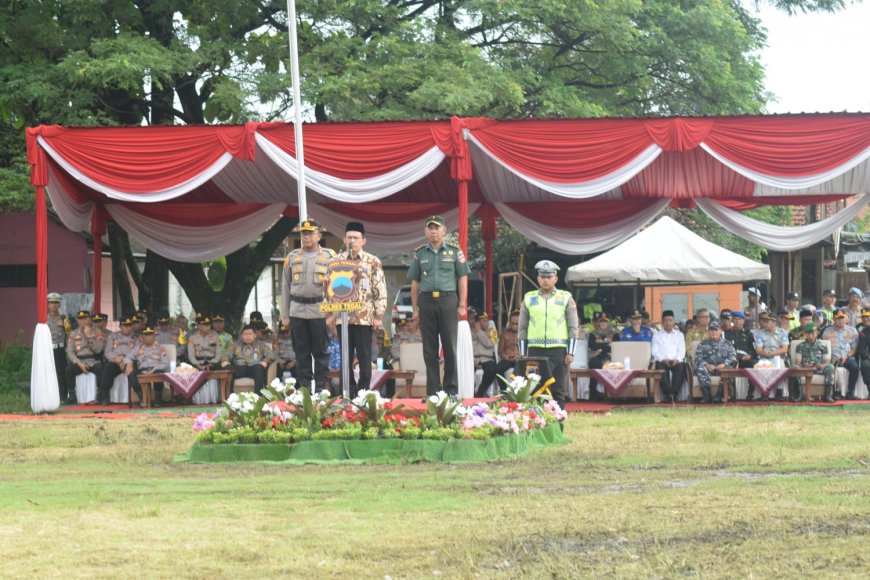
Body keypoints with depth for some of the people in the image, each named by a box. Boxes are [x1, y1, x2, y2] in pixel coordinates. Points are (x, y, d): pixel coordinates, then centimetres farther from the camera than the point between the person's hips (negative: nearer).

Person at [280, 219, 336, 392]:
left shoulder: (329, 256, 3)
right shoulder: (292, 257, 9)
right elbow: (285, 286, 12)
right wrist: (284, 314, 8)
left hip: (320, 311, -2)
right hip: (297, 311, 2)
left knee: (320, 351, 2)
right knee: (301, 352, 5)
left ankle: (321, 388, 7)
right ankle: (304, 387, 11)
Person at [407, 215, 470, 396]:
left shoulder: (454, 251, 6)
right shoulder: (419, 254, 11)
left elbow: (462, 279, 4)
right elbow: (415, 282, 11)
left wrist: (462, 305, -3)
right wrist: (415, 308, 6)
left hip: (448, 299, -2)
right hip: (426, 301, 2)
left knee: (450, 346, -1)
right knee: (429, 350, 4)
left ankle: (451, 389, 5)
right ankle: (433, 390, 8)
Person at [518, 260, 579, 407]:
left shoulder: (566, 298, 6)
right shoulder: (529, 299, 10)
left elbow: (573, 327, 3)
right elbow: (522, 328, 11)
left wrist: (571, 352, -5)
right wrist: (523, 354, 6)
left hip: (558, 351, -1)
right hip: (535, 351, 1)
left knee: (558, 390, 2)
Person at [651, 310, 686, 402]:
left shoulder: (679, 335, 24)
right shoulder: (657, 335, 20)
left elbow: (682, 350, 10)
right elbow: (655, 351, 7)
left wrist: (677, 359, -12)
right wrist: (663, 359, -13)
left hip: (676, 361, 1)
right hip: (662, 361, -1)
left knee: (681, 366, -35)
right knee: (660, 367, -37)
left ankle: (674, 393, -40)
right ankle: (667, 393, -41)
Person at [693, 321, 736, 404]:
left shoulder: (727, 344, 19)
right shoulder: (703, 344, 18)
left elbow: (732, 357, 6)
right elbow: (698, 358, 5)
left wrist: (724, 364, -15)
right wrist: (707, 365, -14)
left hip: (722, 367, 0)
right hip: (708, 368, 0)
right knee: (700, 369, -34)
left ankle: (719, 395, -34)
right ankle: (707, 395, -38)